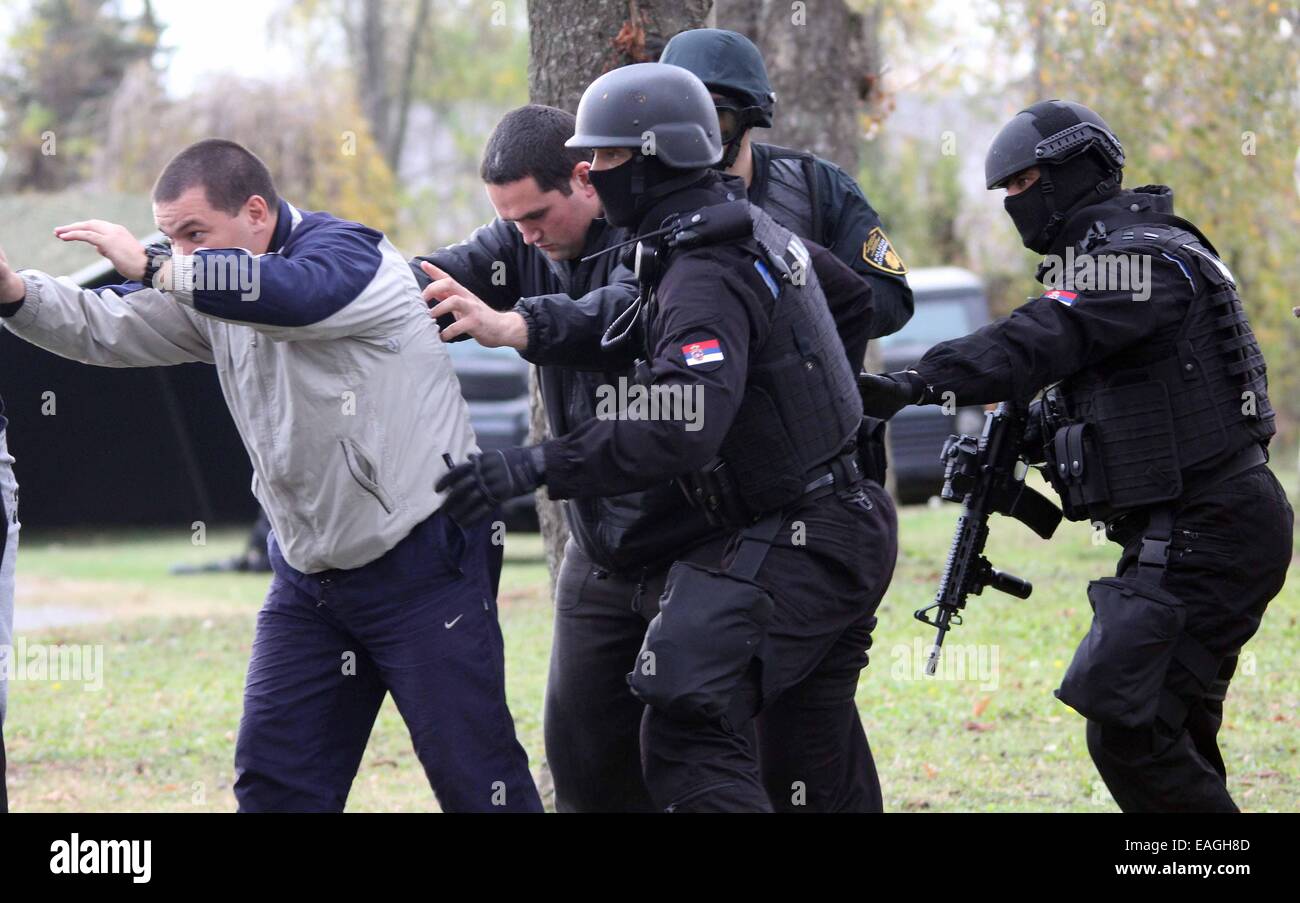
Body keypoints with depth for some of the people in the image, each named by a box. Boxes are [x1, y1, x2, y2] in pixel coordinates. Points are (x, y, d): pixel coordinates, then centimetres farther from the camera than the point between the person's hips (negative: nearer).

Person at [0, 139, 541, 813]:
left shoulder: (350, 253, -15)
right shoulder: (212, 290, 8)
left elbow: (292, 295, -36)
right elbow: (107, 328, 0)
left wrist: (153, 269, -35)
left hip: (422, 563, -8)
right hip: (308, 574, 8)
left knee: (473, 776, -5)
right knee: (272, 778, 4)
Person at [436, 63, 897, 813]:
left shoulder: (706, 278, -21)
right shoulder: (755, 231, 9)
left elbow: (681, 427, -34)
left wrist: (536, 467, -34)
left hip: (794, 546, -10)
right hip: (847, 527, 10)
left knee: (690, 736, -17)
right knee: (819, 773, 17)